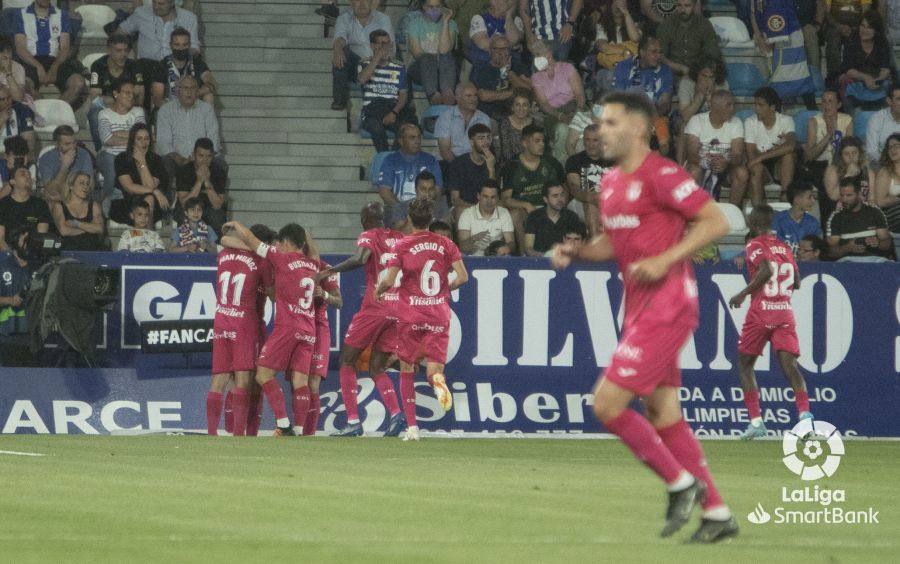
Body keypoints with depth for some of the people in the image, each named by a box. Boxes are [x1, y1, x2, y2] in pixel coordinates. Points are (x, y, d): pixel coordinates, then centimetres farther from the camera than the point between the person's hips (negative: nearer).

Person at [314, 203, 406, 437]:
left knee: (347, 361, 8)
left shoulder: (368, 236, -3)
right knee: (377, 367, 14)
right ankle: (396, 414, -9)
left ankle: (353, 421, -2)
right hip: (400, 310, 5)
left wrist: (331, 270, -18)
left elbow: (360, 259, -23)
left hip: (374, 308, -5)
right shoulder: (400, 238, 14)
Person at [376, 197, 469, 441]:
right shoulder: (446, 244, 3)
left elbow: (389, 281, -11)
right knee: (434, 369, 1)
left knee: (407, 369, 12)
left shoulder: (402, 246, -4)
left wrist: (379, 291, 11)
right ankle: (438, 380, -39)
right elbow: (462, 277, -2)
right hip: (439, 315, 1)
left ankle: (412, 426, 6)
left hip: (410, 315, -1)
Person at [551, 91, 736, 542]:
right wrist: (575, 252, 6)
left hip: (666, 308, -9)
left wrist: (664, 260, -21)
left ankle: (681, 483, 1)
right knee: (663, 417, 9)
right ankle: (717, 514, 15)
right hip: (639, 310, 9)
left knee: (607, 404, -12)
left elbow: (716, 221, -15)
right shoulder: (611, 183, 14)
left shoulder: (661, 176, -13)